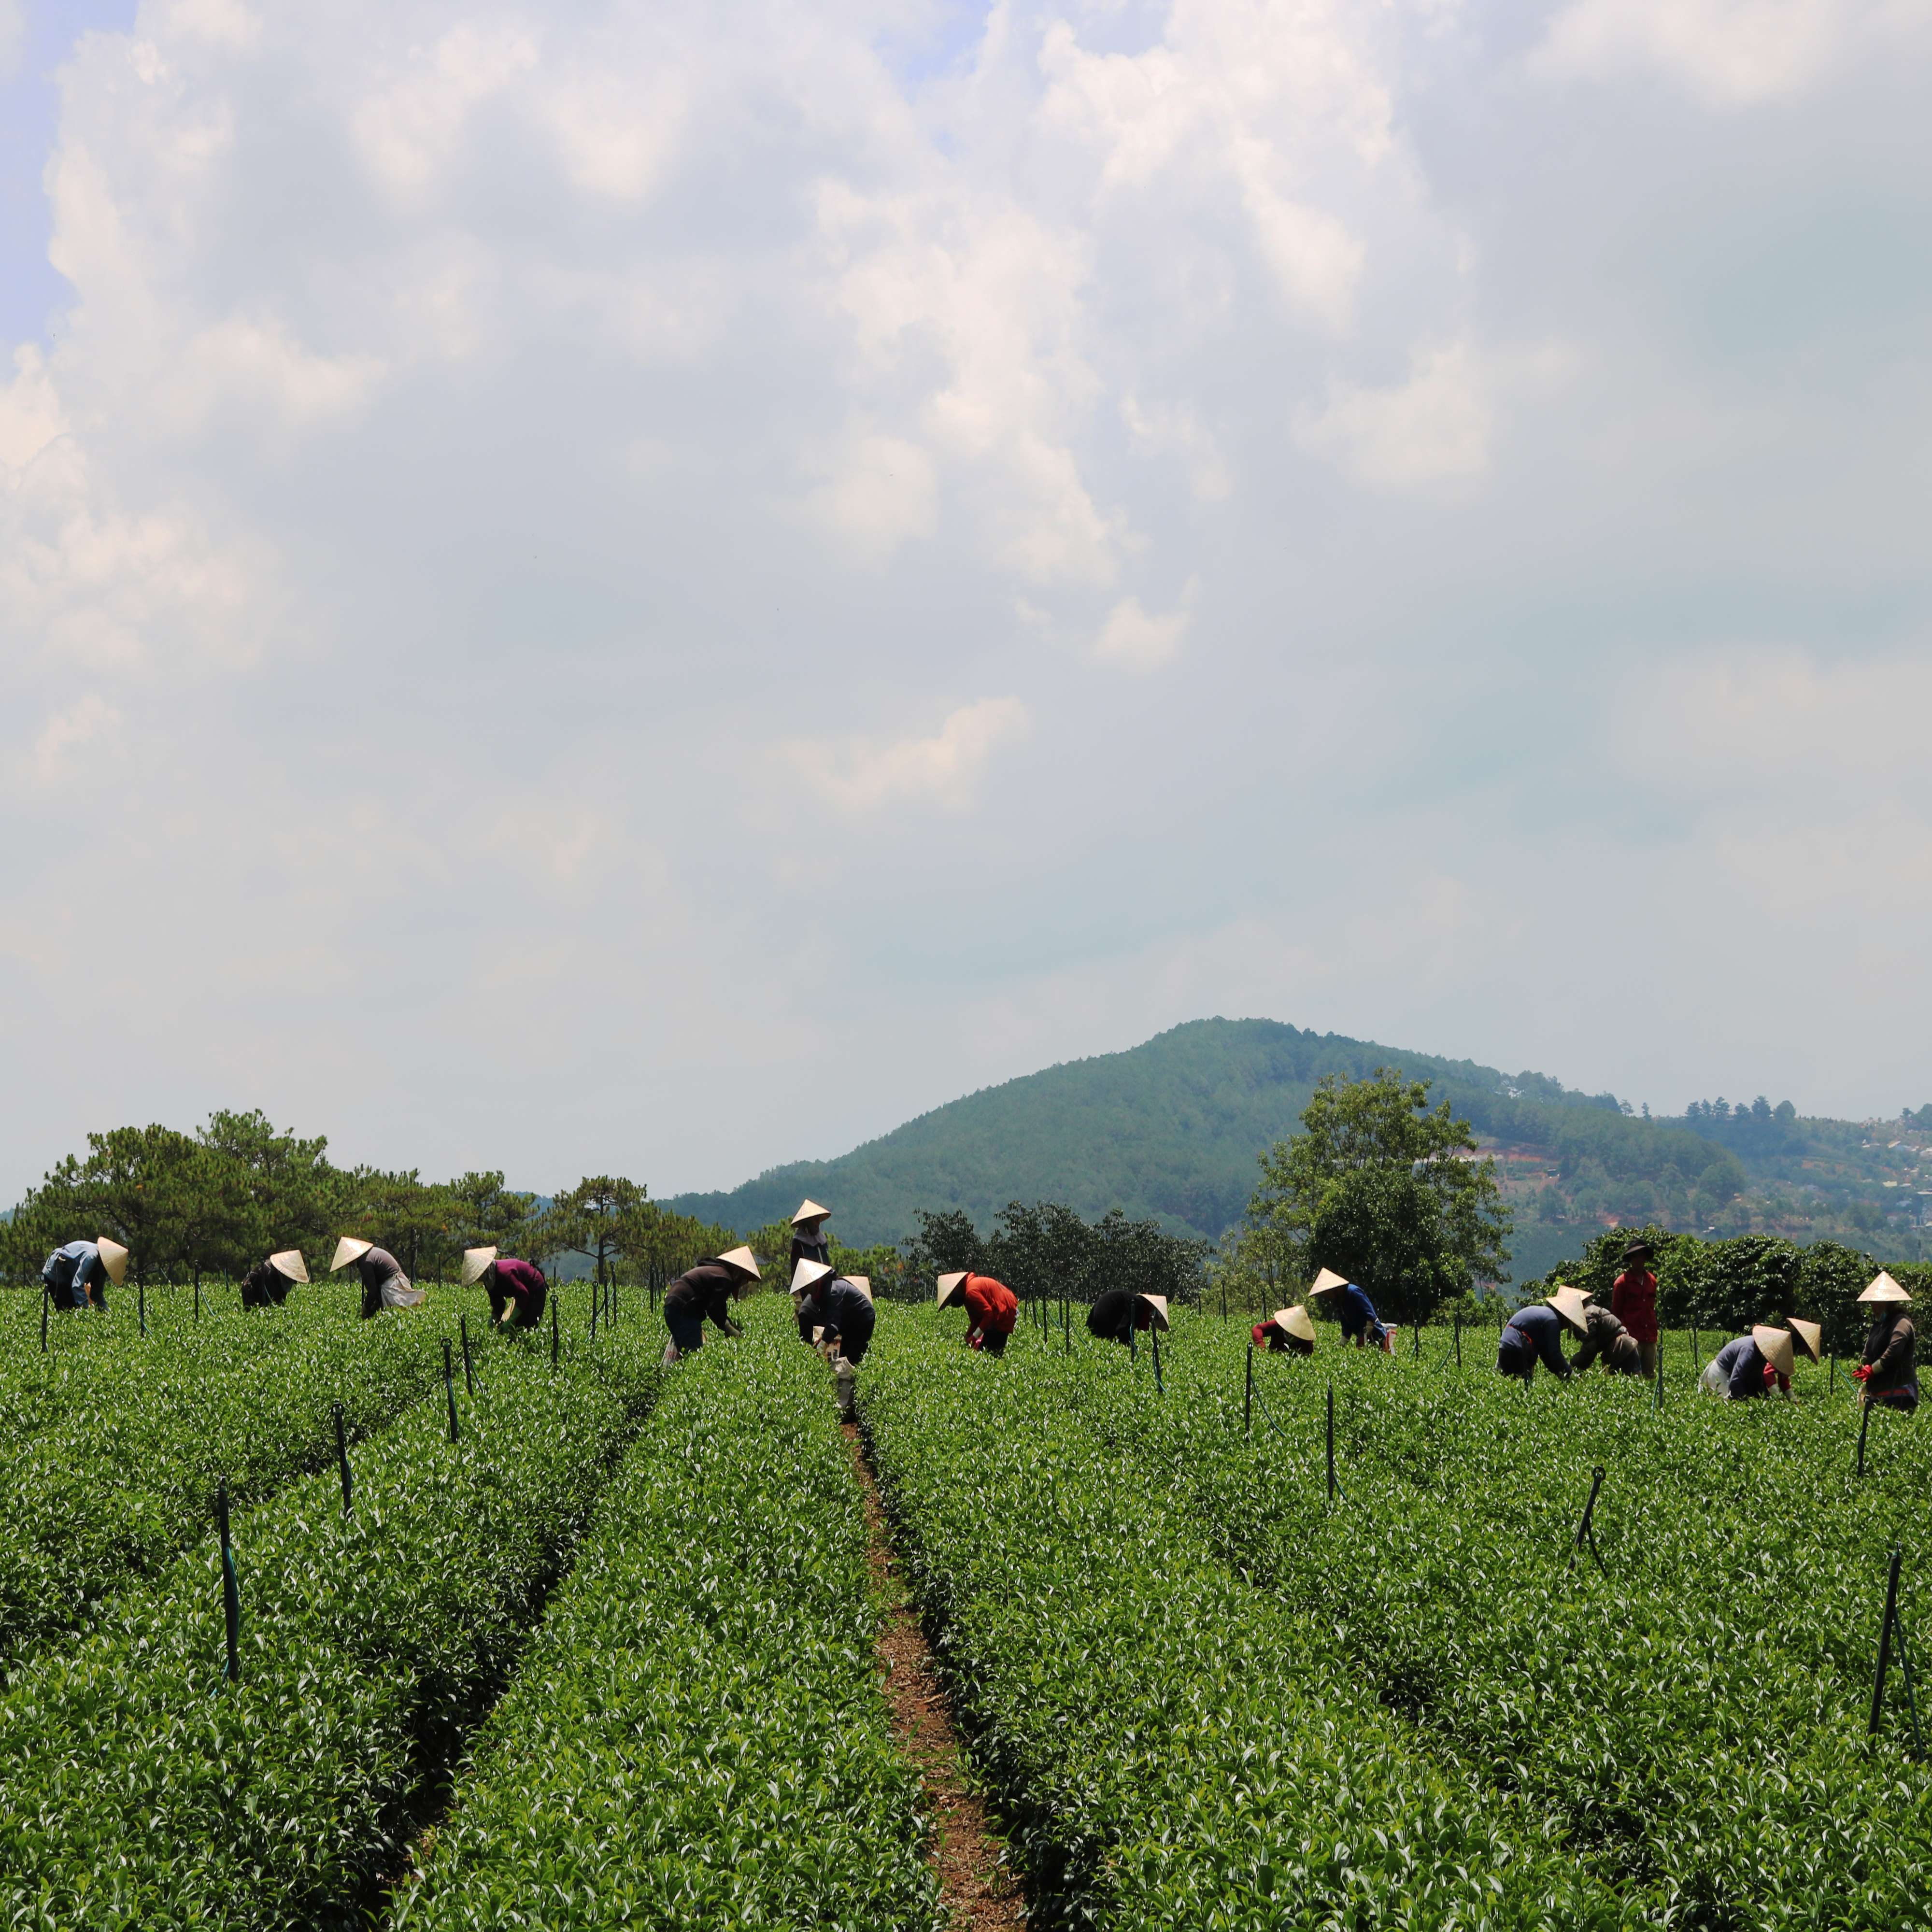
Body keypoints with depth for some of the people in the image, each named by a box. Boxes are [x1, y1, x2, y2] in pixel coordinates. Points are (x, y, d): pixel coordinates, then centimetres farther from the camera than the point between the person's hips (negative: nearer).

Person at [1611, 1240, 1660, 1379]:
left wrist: (1654, 1333, 17)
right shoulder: (1622, 1282, -2)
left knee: (1650, 1376, 6)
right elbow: (1615, 1312, 1)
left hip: (1650, 1338, 6)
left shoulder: (1652, 1280, 14)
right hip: (1631, 1338, -6)